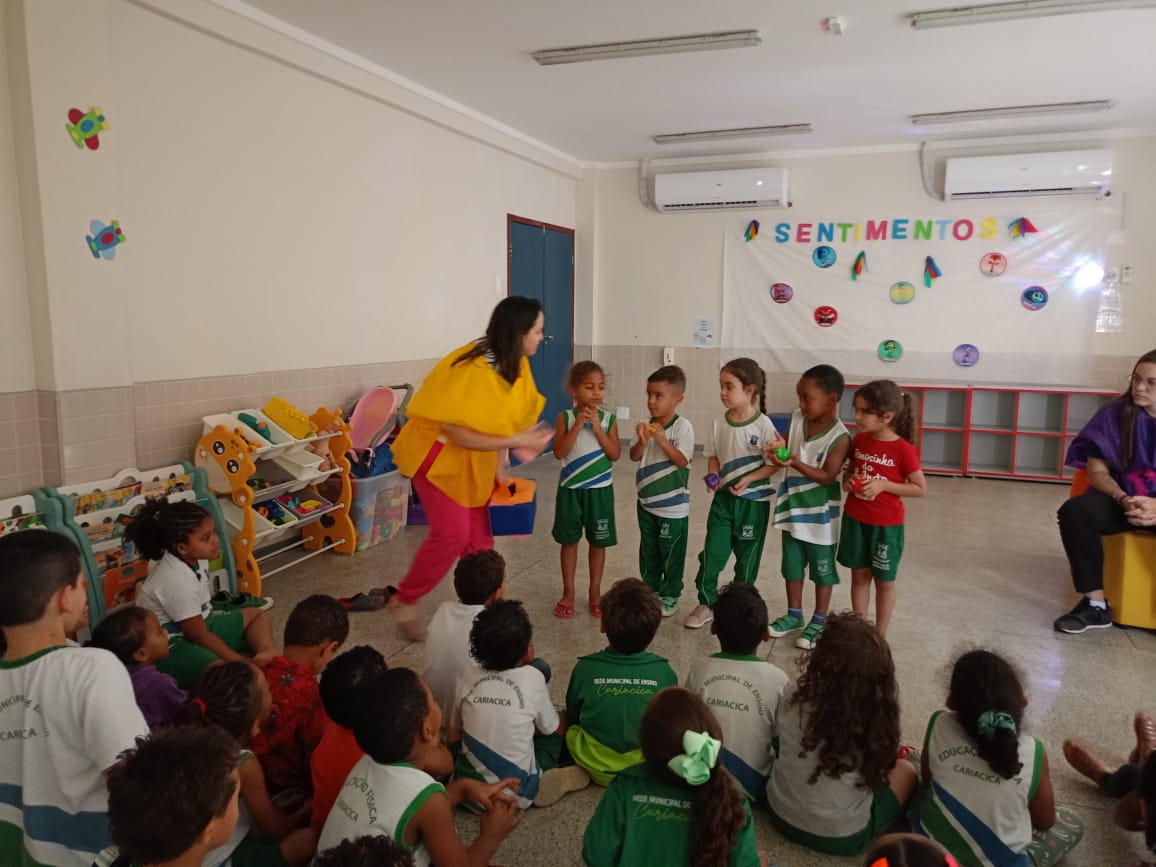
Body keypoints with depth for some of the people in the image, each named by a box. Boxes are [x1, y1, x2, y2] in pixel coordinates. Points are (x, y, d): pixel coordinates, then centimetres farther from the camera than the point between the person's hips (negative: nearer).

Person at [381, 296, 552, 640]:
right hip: (439, 453, -8)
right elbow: (459, 433, -30)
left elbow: (498, 419, 2)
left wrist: (499, 469, -1)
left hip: (475, 458, 8)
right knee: (453, 532, -12)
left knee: (480, 534, 7)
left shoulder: (515, 365, -4)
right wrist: (516, 441, -30)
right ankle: (403, 601, 8)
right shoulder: (474, 370, -30)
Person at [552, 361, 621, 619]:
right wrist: (578, 425, -23)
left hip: (599, 490, 1)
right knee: (569, 541, 10)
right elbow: (559, 452, -16)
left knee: (598, 542, 10)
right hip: (570, 489, -1)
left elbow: (615, 455, -10)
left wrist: (597, 428, -18)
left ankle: (595, 592, 26)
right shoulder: (565, 417, -6)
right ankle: (568, 593, 23)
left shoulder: (608, 419, -3)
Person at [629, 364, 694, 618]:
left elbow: (682, 461, -20)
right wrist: (642, 441, -21)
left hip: (673, 505, -5)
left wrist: (662, 440, -30)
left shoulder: (683, 427, -15)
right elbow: (634, 456, -2)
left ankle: (670, 594, 23)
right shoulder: (647, 426, 1)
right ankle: (650, 589, 33)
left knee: (671, 552, 8)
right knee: (648, 551, 18)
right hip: (646, 502, 6)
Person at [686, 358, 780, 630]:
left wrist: (748, 480, -22)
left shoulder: (763, 424, -16)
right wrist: (713, 477, -9)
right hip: (723, 497, 4)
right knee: (712, 552, 3)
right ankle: (706, 603, 18)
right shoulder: (719, 423, -2)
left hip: (753, 500, -3)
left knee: (747, 556, 12)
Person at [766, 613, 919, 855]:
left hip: (781, 814, 3)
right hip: (841, 836, -3)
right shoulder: (878, 712, -22)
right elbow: (881, 763, -3)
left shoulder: (794, 696, -16)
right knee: (906, 770, 16)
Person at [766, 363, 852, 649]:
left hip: (820, 516, -6)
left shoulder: (840, 438, -21)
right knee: (792, 566, 18)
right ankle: (794, 615, 35)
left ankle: (819, 621, 27)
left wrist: (795, 462, -31)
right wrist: (778, 450, -17)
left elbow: (827, 476, -21)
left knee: (822, 570, 12)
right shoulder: (796, 418, -3)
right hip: (793, 509, 6)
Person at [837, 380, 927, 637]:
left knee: (884, 580, 11)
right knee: (859, 575, 14)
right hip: (854, 519, 5)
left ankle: (880, 636, 25)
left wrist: (884, 485, -22)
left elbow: (921, 489, -12)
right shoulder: (859, 439, -2)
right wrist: (847, 479, -8)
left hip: (886, 524, -4)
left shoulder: (904, 450, -18)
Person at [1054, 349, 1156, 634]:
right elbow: (1097, 471, -2)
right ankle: (1095, 604, -19)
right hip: (1124, 497, 2)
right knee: (1075, 511, -29)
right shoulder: (1116, 413, -3)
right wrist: (1124, 500, -21)